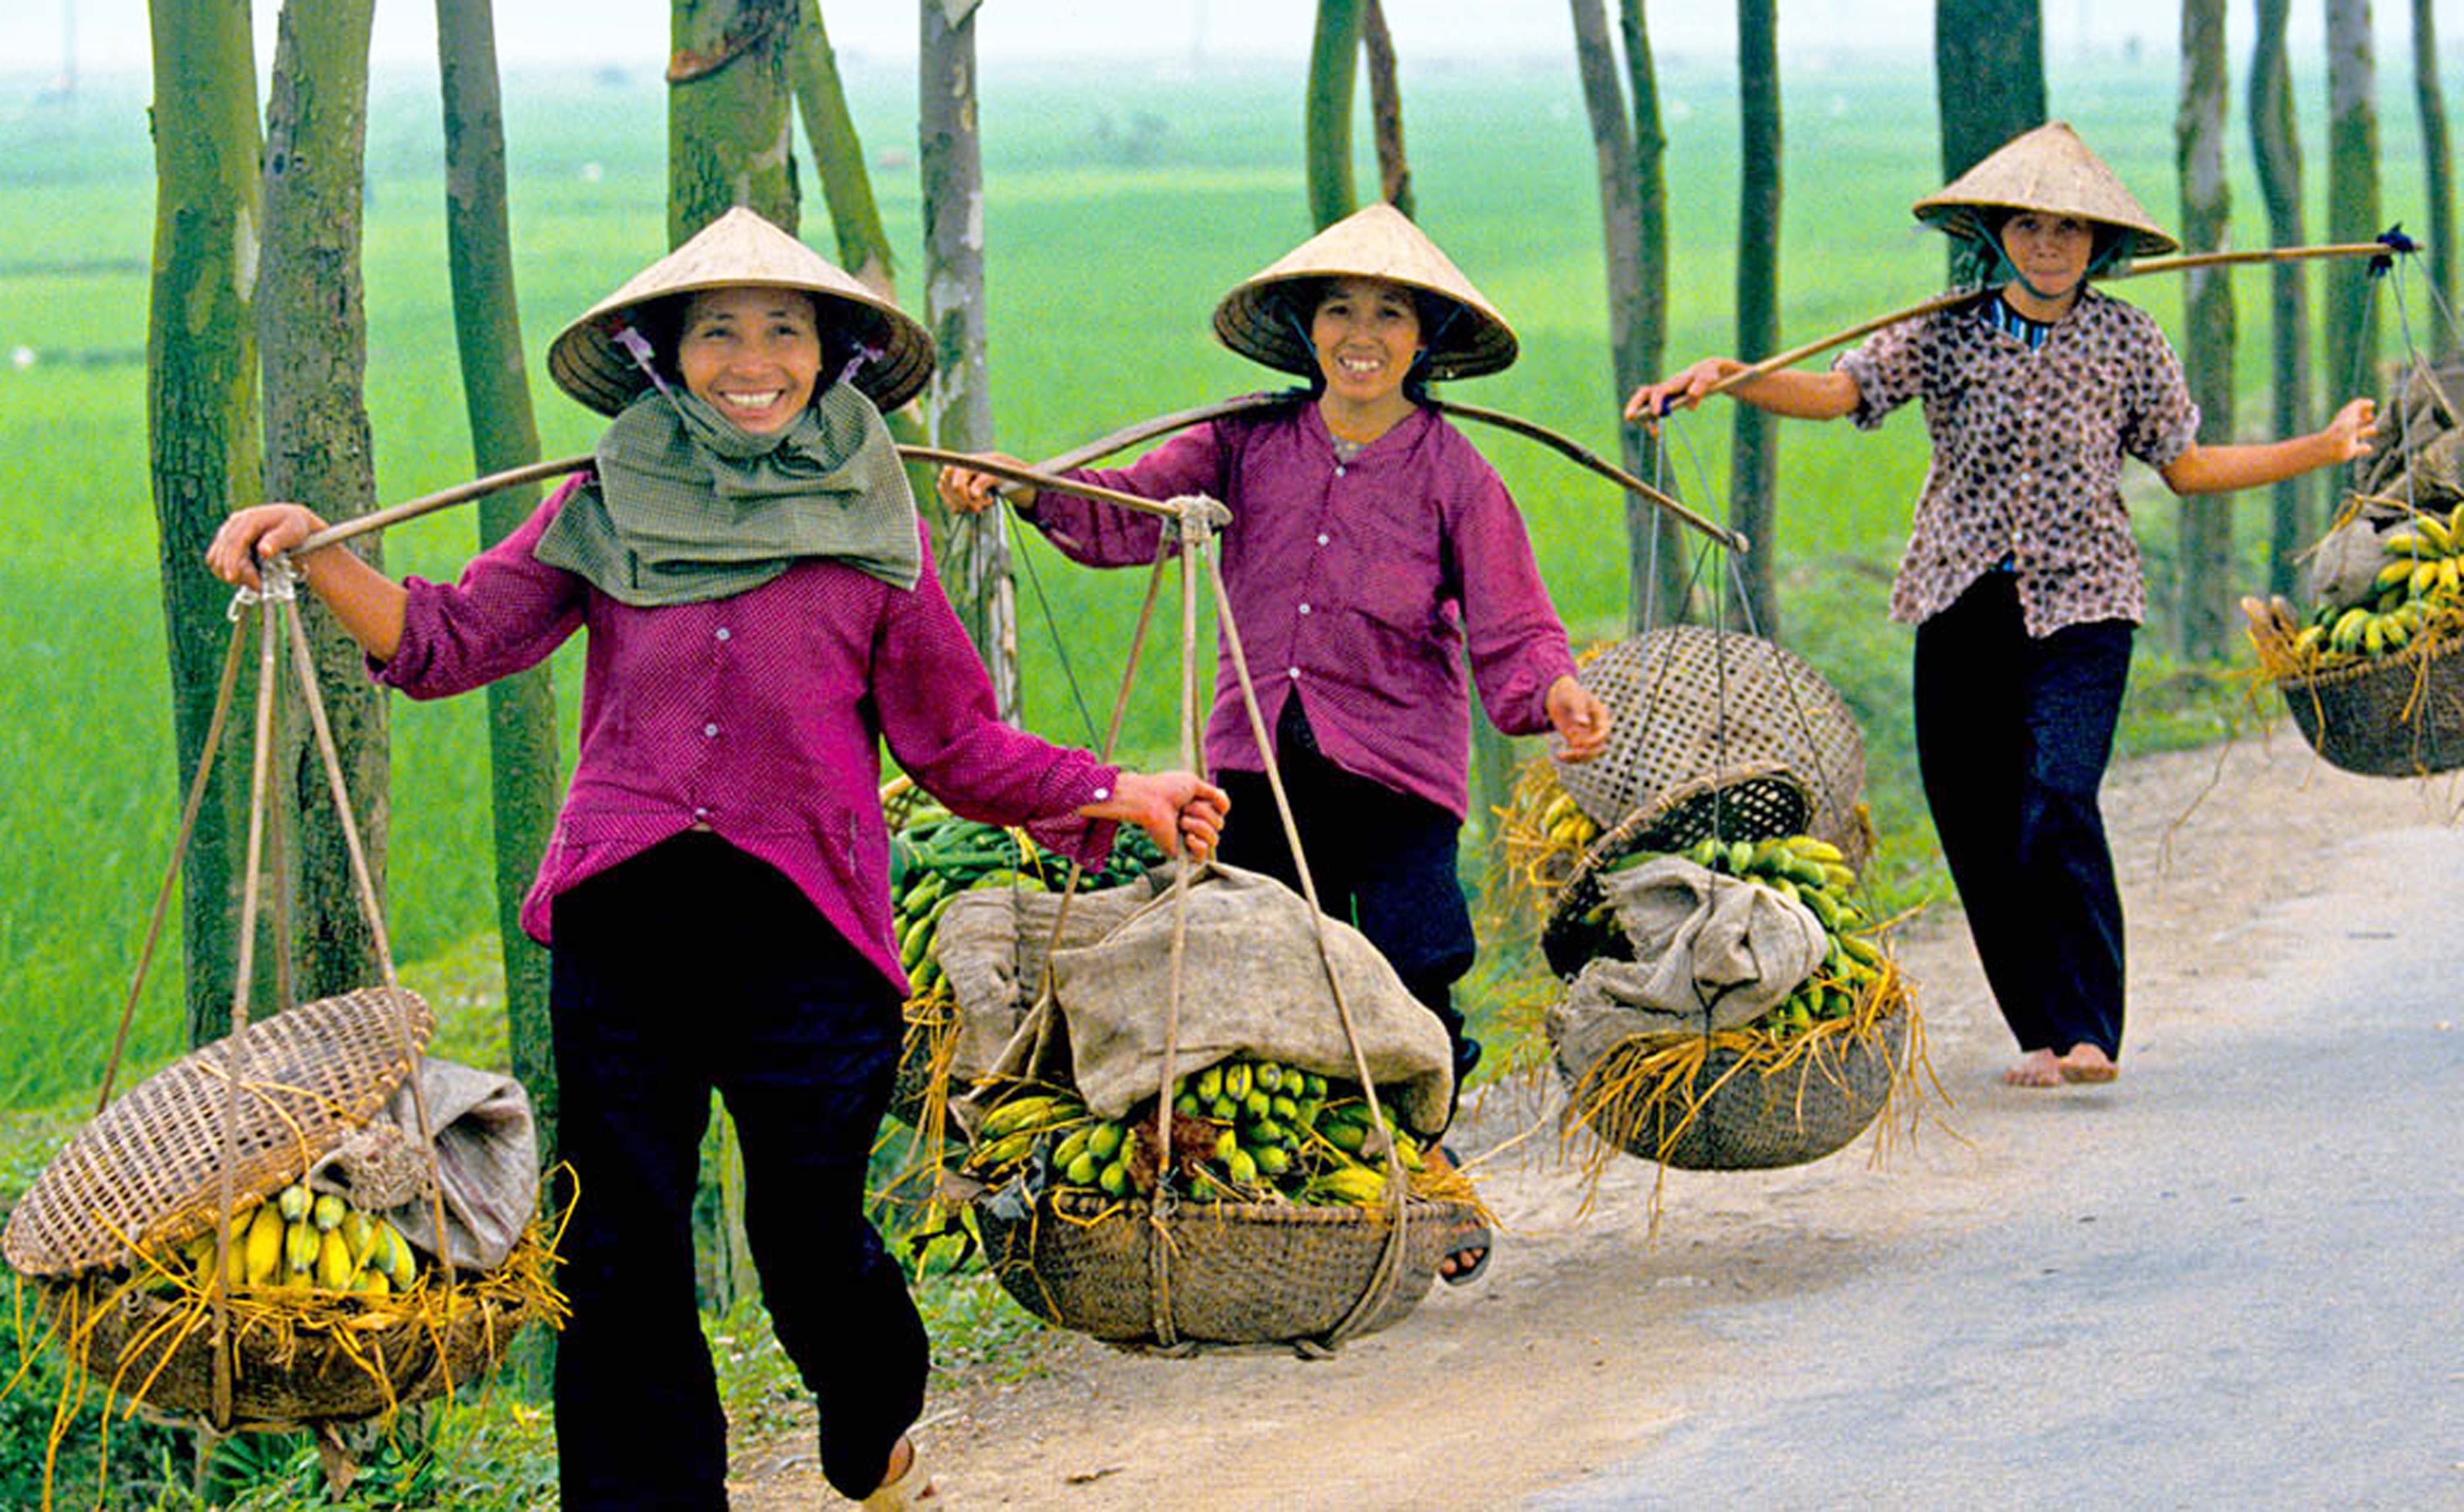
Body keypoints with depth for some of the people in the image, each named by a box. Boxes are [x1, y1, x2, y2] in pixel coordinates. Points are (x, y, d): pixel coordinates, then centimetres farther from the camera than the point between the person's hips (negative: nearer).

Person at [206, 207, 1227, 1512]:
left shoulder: (871, 534, 6)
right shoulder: (604, 513, 8)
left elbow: (956, 745, 12)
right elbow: (445, 641, 8)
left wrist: (1115, 794, 6)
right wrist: (315, 557, -6)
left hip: (804, 928, -1)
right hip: (622, 925, 1)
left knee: (808, 1237, 2)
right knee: (620, 1255, 2)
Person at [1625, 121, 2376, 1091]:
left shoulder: (2126, 341, 4)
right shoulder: (1946, 334, 2)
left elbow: (2186, 467, 12)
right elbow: (1840, 391, -10)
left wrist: (2326, 447, 6)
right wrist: (1727, 381, -26)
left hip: (2080, 604, -2)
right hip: (1964, 604, 2)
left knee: (2057, 803, -19)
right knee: (1976, 824, 2)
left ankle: (2090, 1032, -11)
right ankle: (2041, 1032, 17)